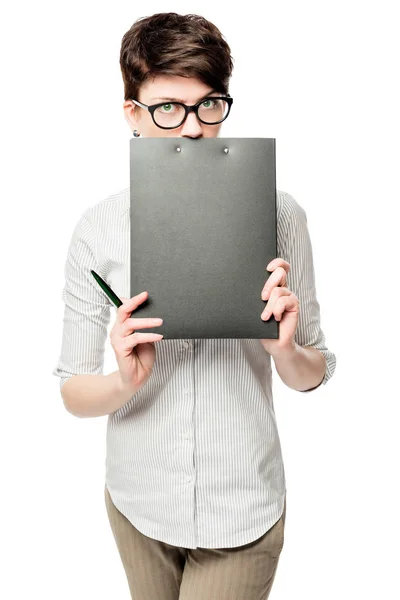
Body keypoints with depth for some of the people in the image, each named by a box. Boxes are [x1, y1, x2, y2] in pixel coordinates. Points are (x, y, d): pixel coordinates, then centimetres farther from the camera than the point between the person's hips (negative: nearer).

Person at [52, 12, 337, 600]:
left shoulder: (279, 214, -11)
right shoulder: (98, 228, -9)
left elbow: (312, 375, -3)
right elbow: (73, 394, -5)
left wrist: (286, 350, -24)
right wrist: (126, 380, -25)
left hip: (242, 511, -1)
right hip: (137, 500, 2)